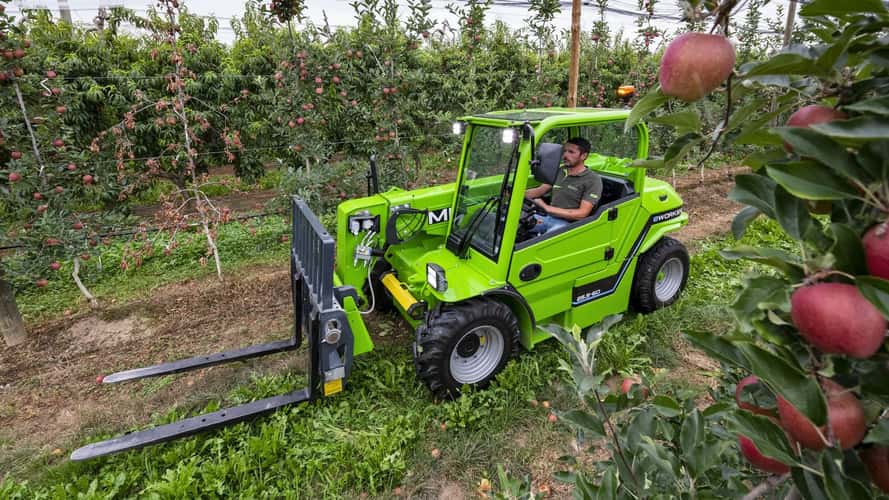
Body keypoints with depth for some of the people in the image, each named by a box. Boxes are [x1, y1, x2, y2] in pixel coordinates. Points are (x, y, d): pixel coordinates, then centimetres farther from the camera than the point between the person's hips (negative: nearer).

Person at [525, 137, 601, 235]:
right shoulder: (559, 171, 13)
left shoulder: (593, 180, -7)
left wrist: (547, 208, -17)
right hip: (547, 217, 6)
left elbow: (582, 214, -14)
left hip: (568, 223, -6)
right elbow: (539, 191, 19)